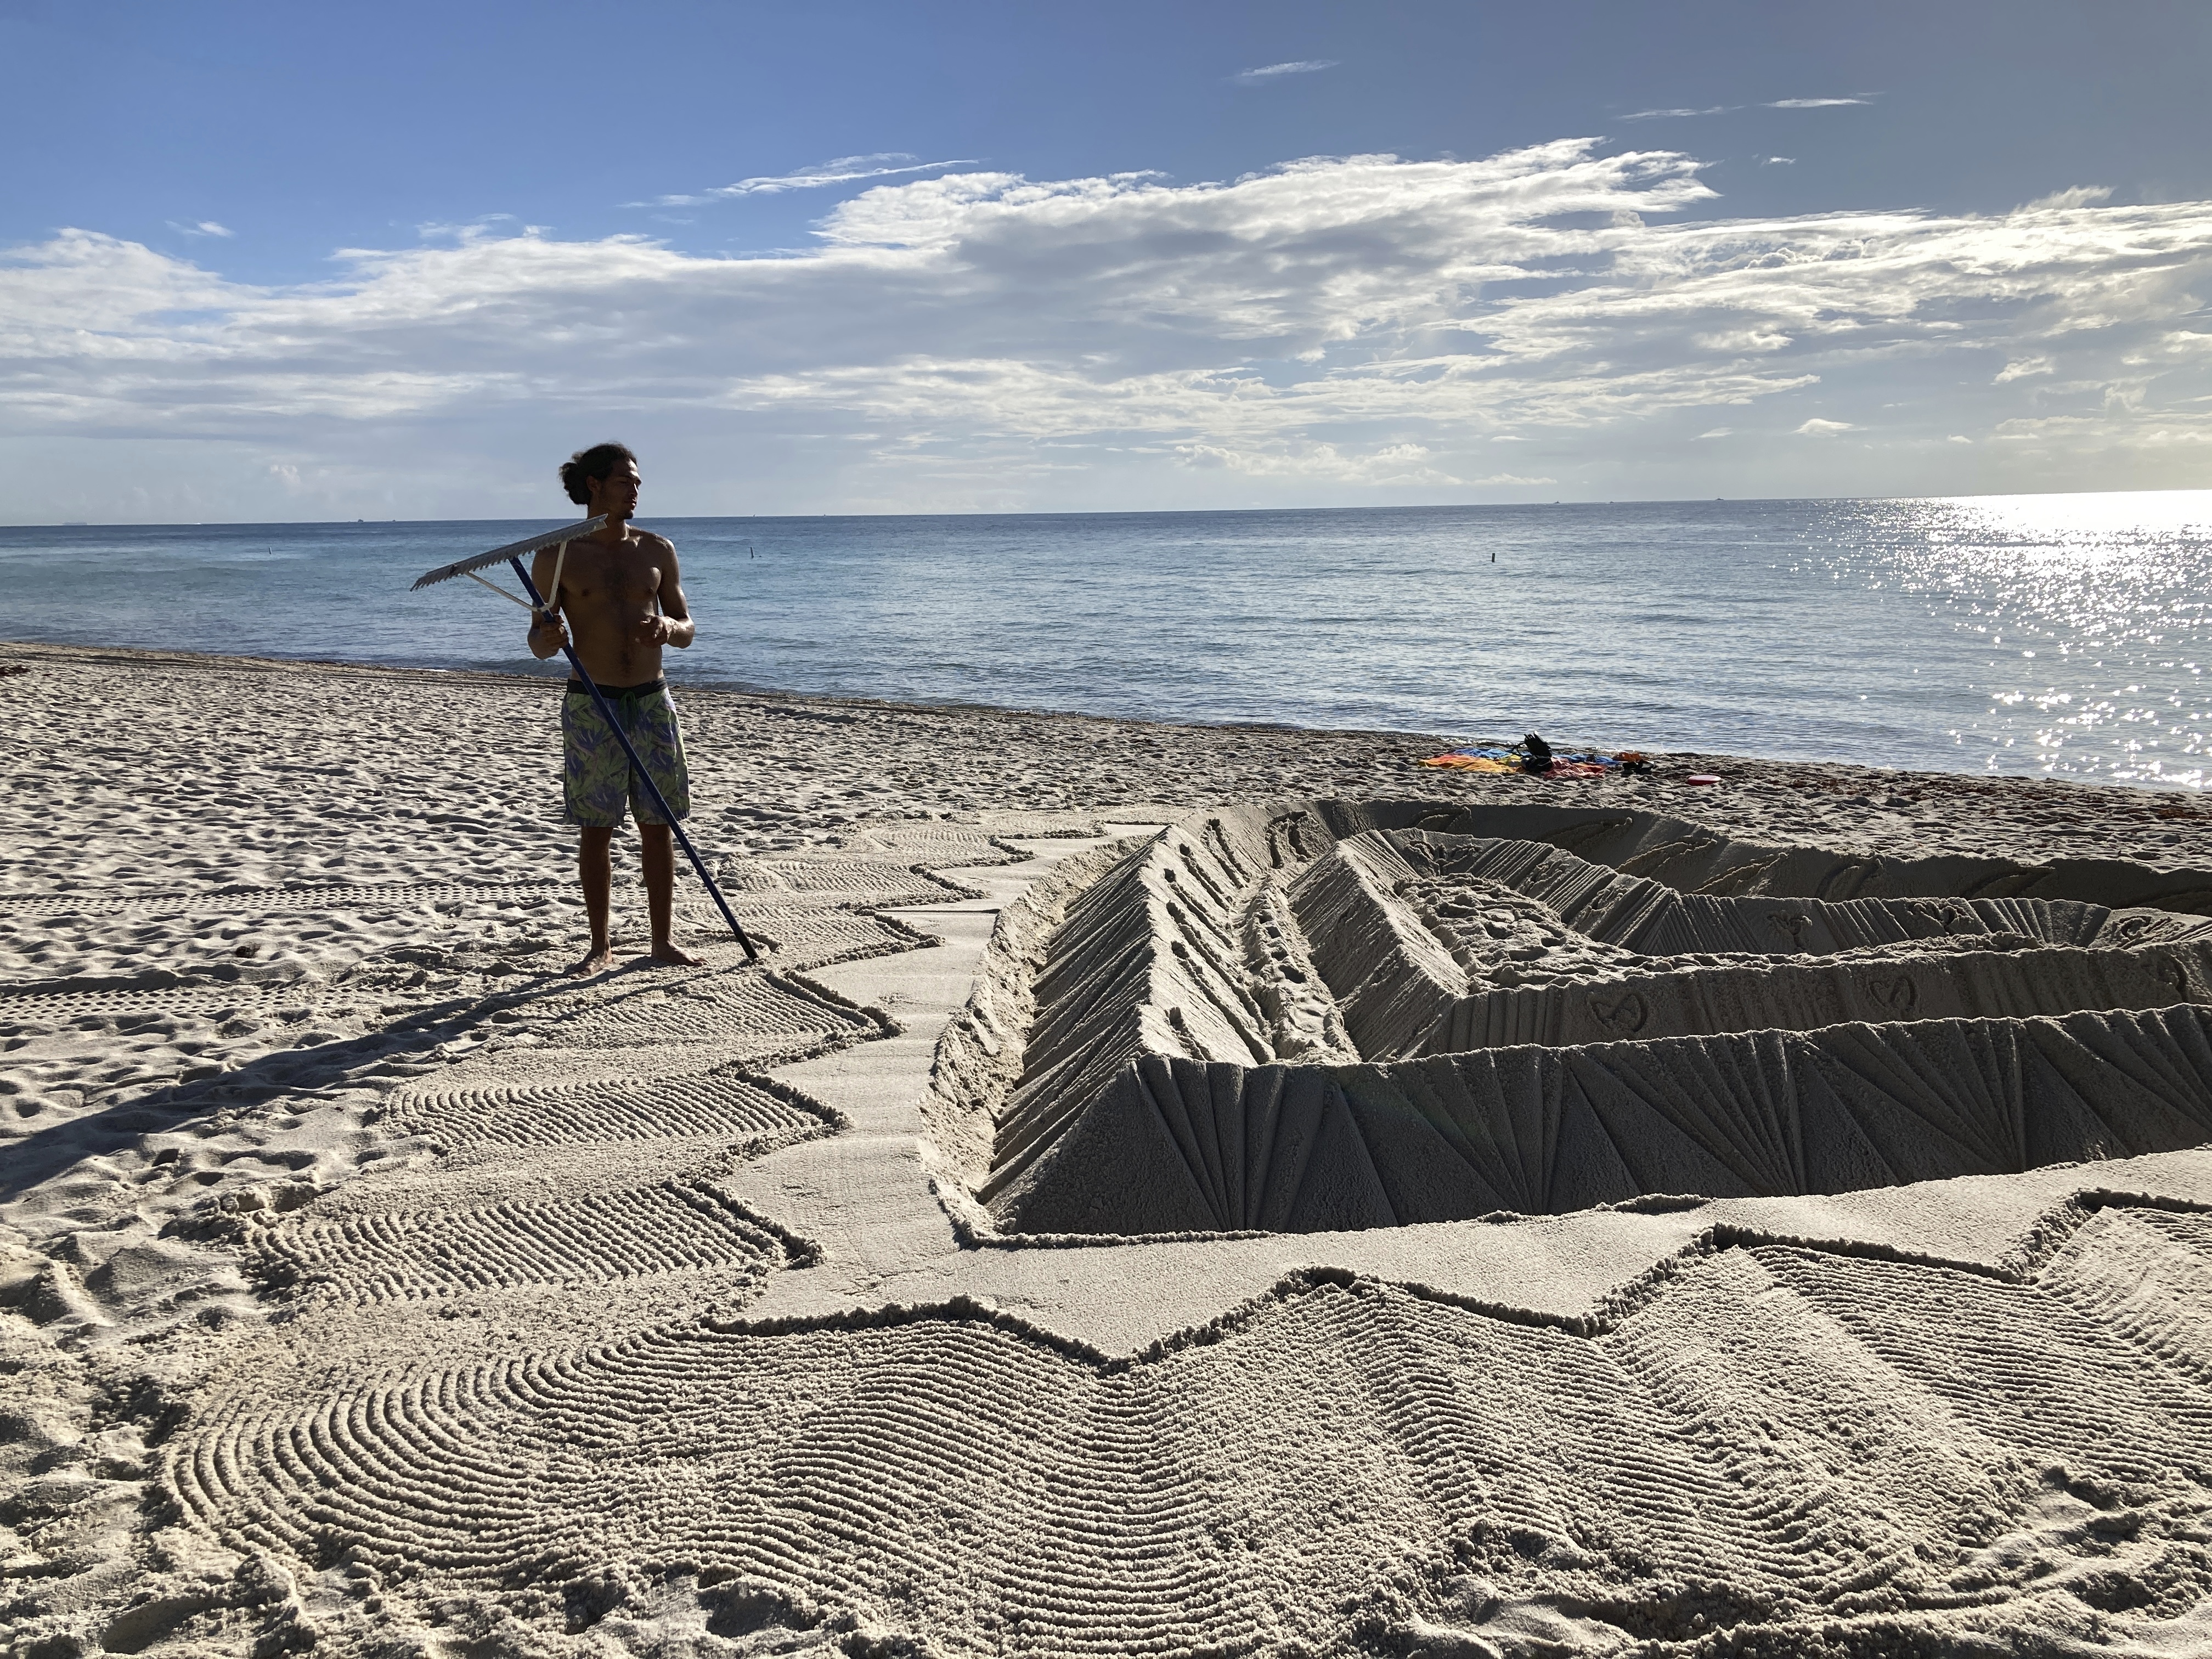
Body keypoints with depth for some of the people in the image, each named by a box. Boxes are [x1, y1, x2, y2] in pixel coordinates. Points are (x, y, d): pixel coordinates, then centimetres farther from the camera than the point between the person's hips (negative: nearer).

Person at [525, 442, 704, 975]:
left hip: (652, 701, 3)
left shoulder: (657, 551, 8)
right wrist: (549, 637, -21)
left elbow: (687, 630, 10)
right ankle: (601, 946, 12)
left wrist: (667, 626, -12)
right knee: (596, 829, 2)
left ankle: (663, 940, 16)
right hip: (591, 706, -2)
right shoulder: (556, 556, -1)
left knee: (658, 826, 6)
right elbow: (538, 644, 2)